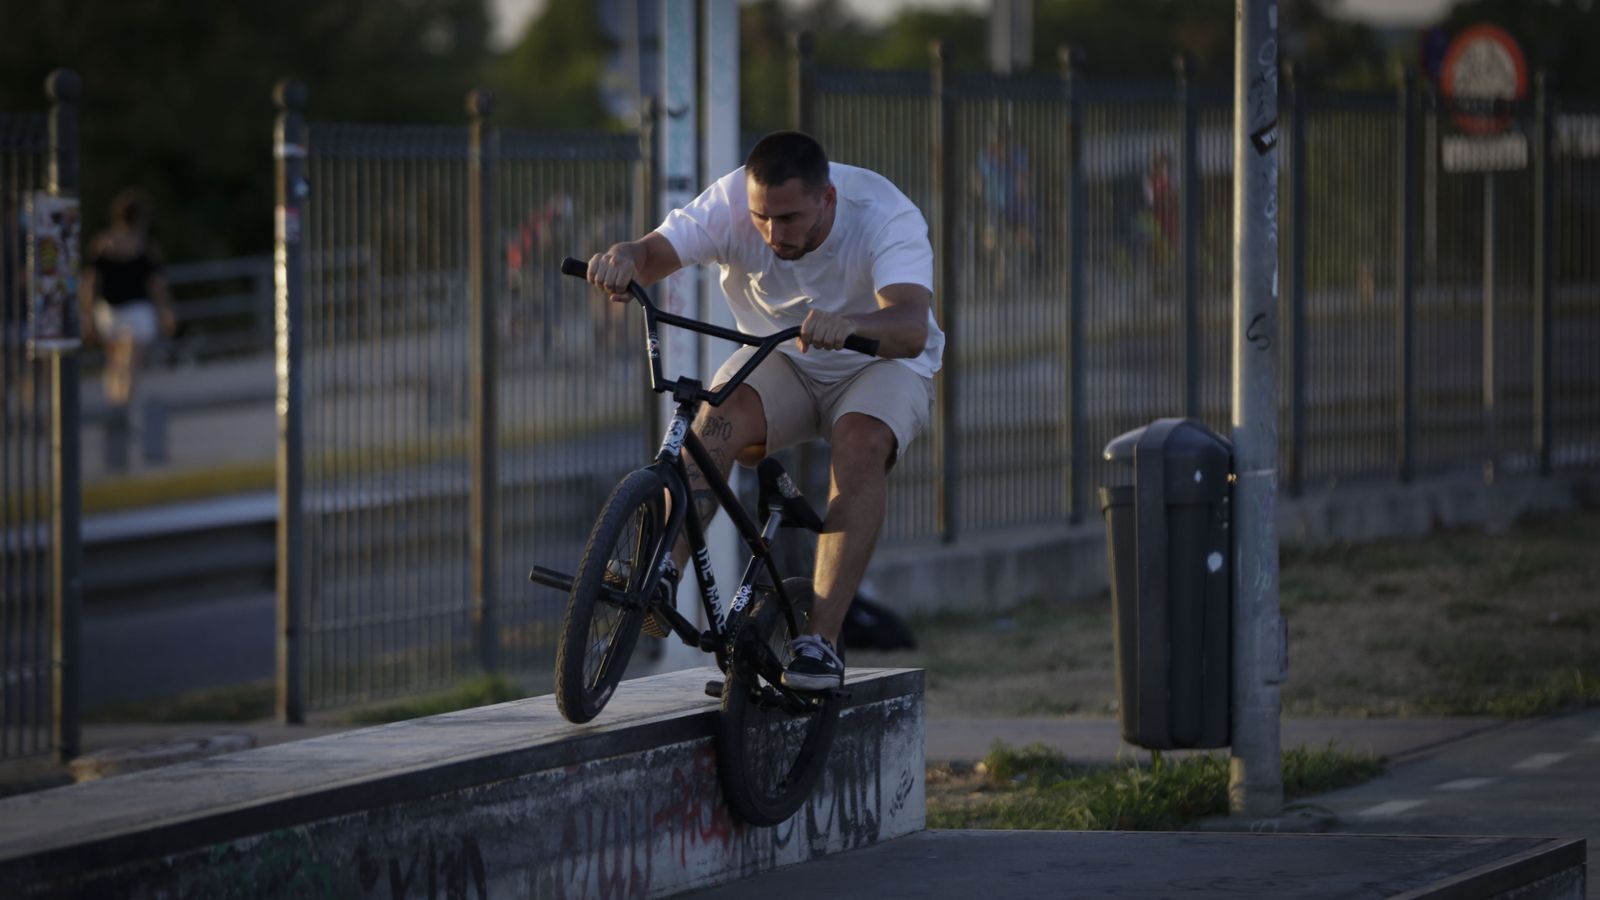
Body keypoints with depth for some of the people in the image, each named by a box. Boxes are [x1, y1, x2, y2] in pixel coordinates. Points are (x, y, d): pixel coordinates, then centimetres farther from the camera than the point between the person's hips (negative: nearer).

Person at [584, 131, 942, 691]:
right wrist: (624, 259, -55)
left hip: (879, 366, -2)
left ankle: (821, 640, -34)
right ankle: (663, 574, -40)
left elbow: (912, 328, -45)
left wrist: (848, 324, -66)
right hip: (780, 360, 2)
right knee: (722, 415, -31)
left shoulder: (885, 216, -30)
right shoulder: (731, 203, -22)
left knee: (861, 444, -34)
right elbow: (656, 253, -30)